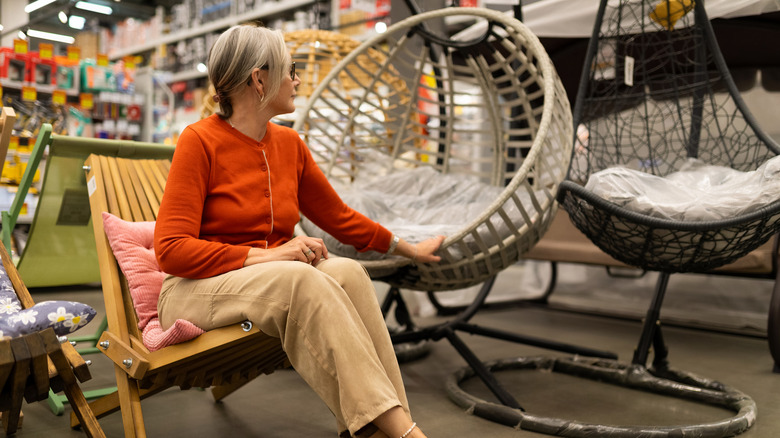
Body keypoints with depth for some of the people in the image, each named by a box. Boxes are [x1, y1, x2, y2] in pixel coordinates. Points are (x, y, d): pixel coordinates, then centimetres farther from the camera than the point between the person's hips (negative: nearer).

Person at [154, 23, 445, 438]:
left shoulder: (289, 143, 8)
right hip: (197, 290, -5)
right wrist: (266, 255, -24)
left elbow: (339, 217, 19)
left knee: (347, 272, -26)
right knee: (300, 278, -34)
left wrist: (408, 248, 24)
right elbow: (171, 249, -16)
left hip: (277, 281, 5)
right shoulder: (200, 141, -10)